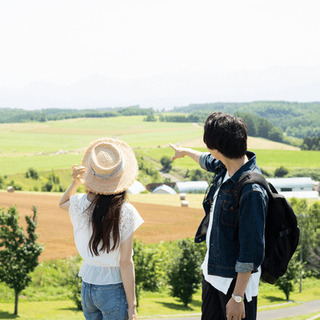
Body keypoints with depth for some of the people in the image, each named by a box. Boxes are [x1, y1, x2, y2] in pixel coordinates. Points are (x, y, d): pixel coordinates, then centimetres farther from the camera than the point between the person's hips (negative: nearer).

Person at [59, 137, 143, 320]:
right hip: (114, 290, -4)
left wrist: (75, 183, 3)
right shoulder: (125, 213, -17)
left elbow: (62, 203, 22)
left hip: (87, 286, 4)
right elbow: (125, 263, -15)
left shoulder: (79, 204, -6)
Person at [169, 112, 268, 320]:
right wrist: (185, 151, 46)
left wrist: (237, 297, -25)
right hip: (212, 271, 9)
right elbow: (208, 161, 26)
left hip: (237, 279, -9)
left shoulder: (251, 192, -29)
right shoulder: (225, 167, -2)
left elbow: (251, 251, -28)